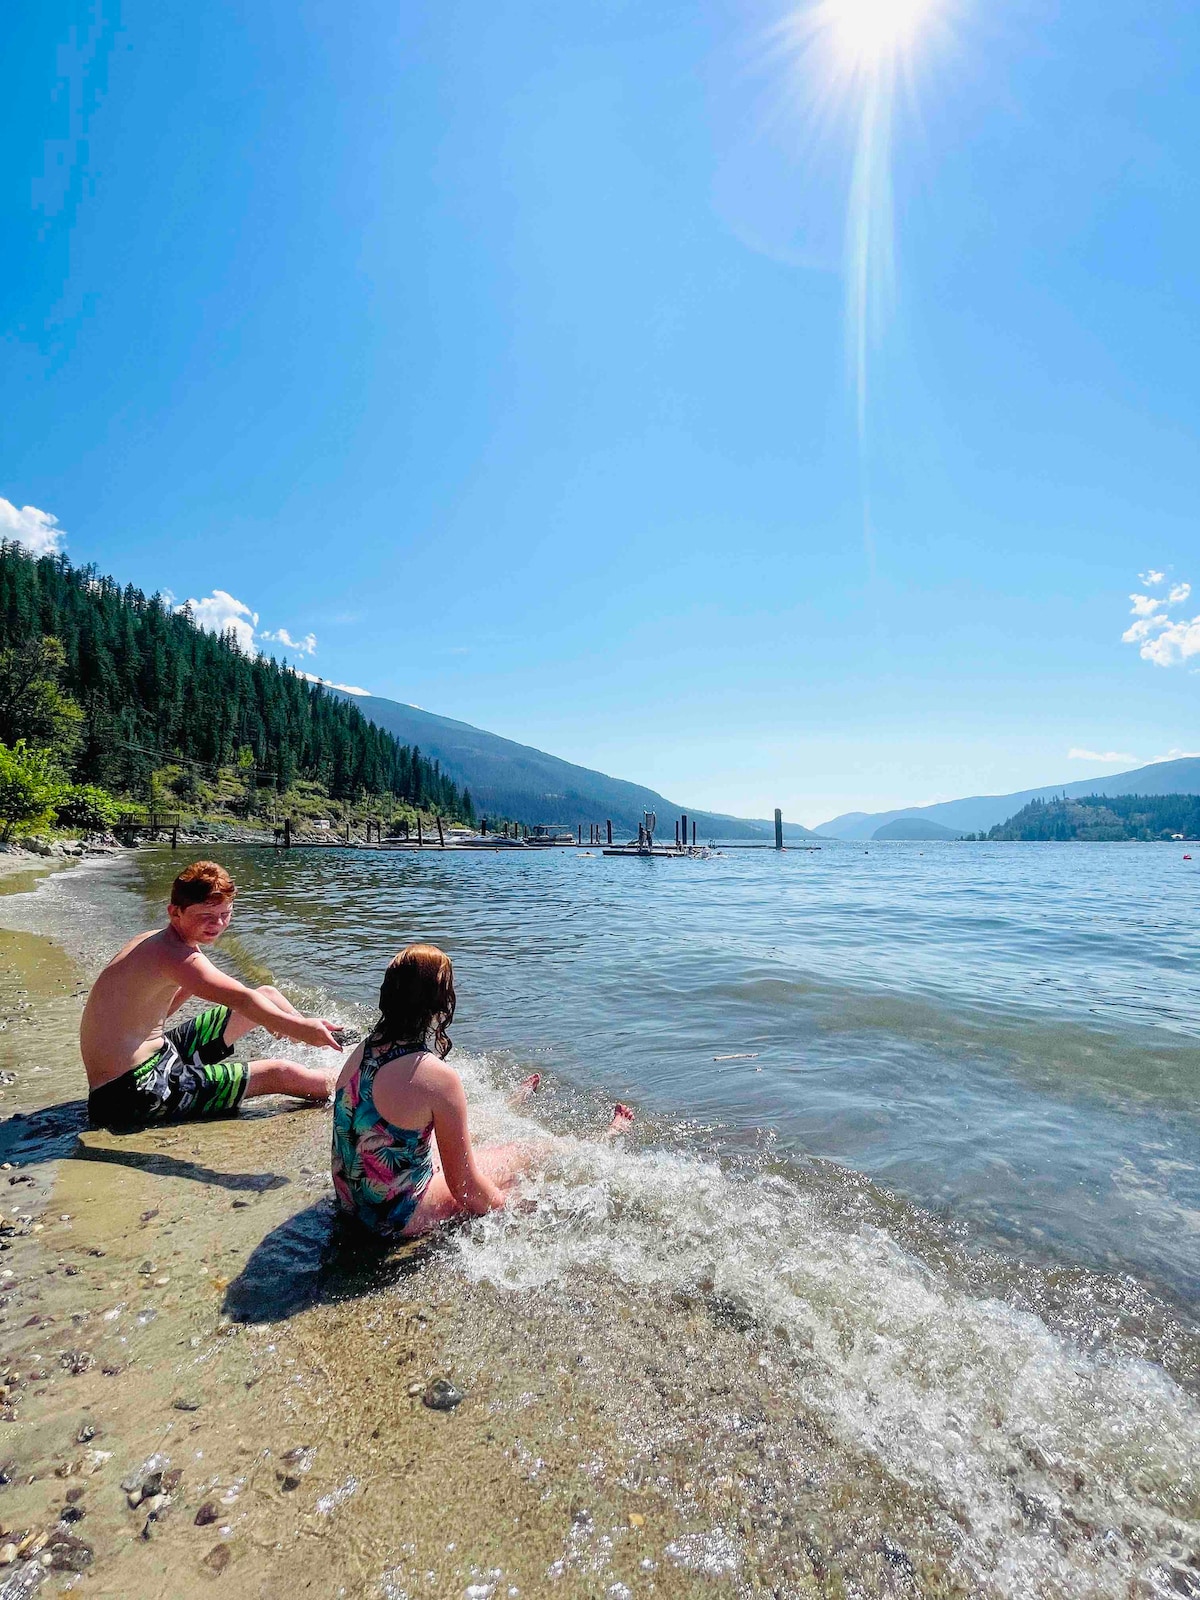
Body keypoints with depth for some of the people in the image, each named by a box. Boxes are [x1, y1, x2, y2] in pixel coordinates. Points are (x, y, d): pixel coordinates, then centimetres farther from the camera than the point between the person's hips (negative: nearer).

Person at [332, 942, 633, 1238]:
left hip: (350, 1200, 7)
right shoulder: (439, 1078, -30)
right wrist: (507, 1208, -1)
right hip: (401, 1218, -7)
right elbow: (463, 1186, -21)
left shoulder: (364, 1050, -8)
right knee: (532, 1153, 10)